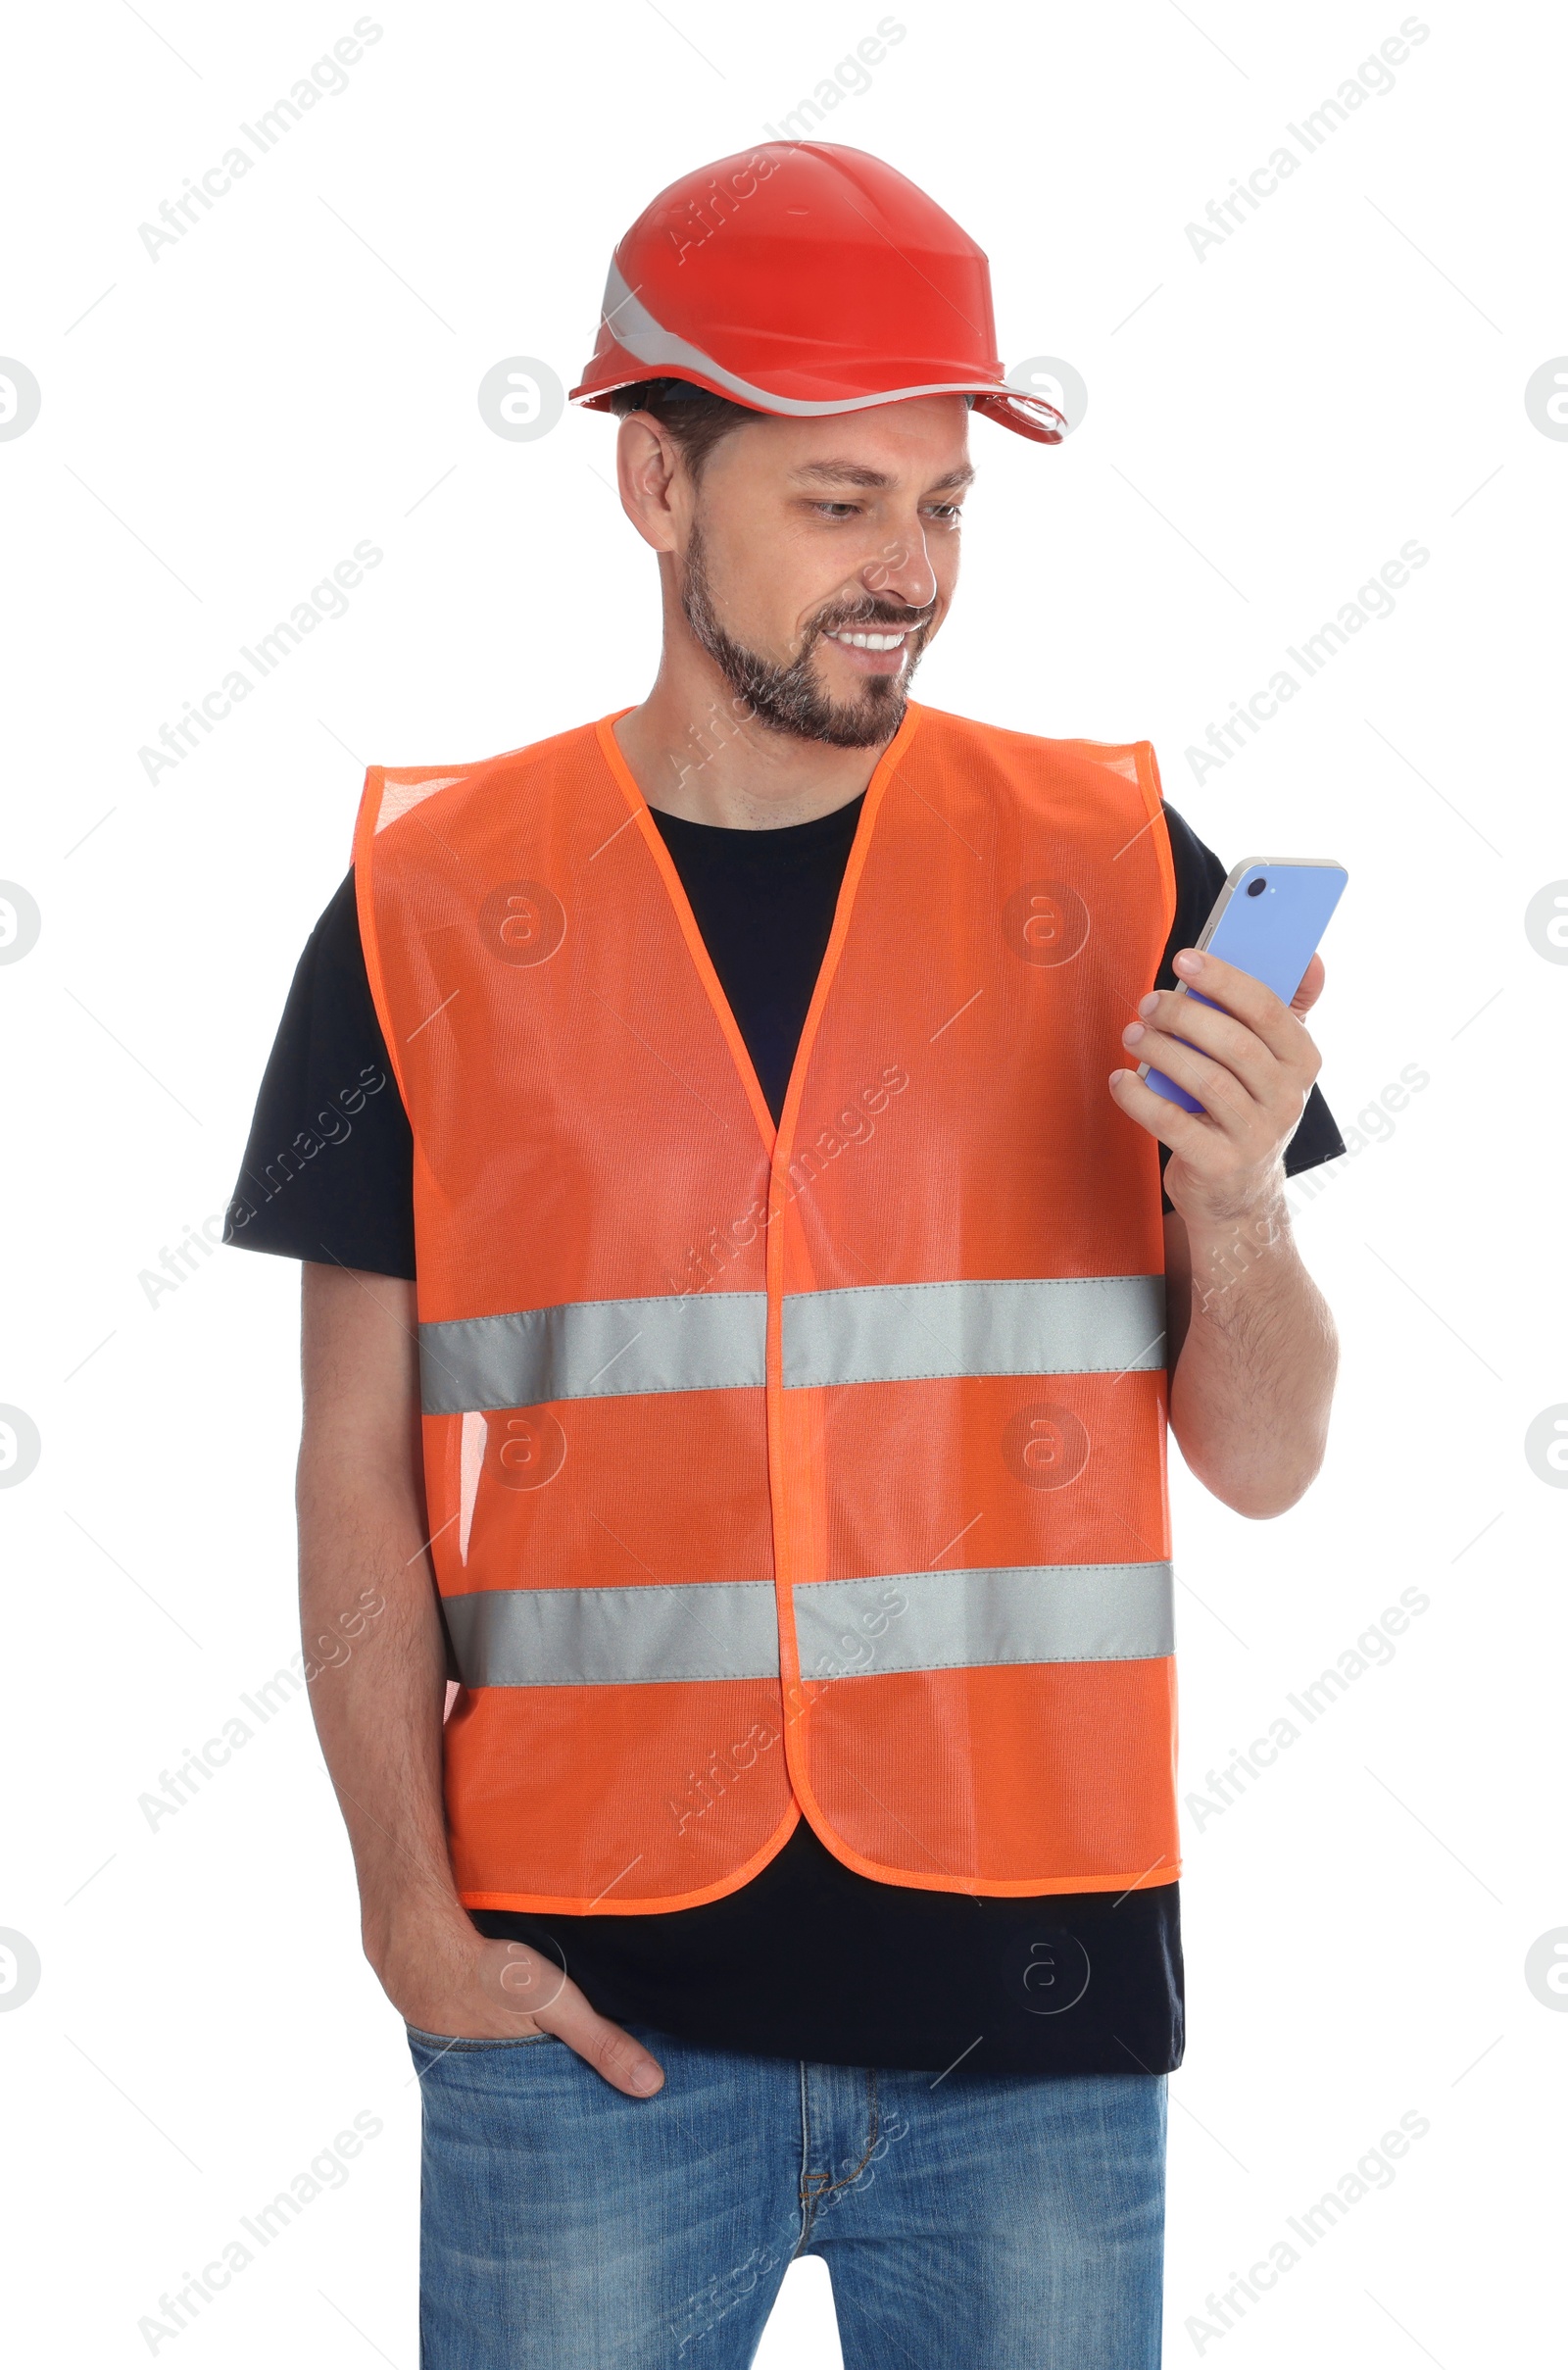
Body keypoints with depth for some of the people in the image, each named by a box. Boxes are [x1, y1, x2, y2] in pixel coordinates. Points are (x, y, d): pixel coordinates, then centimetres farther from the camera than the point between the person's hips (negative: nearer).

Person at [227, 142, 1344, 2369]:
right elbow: (360, 1464, 3)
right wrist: (412, 1909, -6)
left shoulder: (1112, 872, 2)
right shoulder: (433, 906, 0)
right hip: (592, 2009, -1)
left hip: (1031, 2006, 1)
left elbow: (1263, 1460, 4)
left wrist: (1233, 1196, -15)